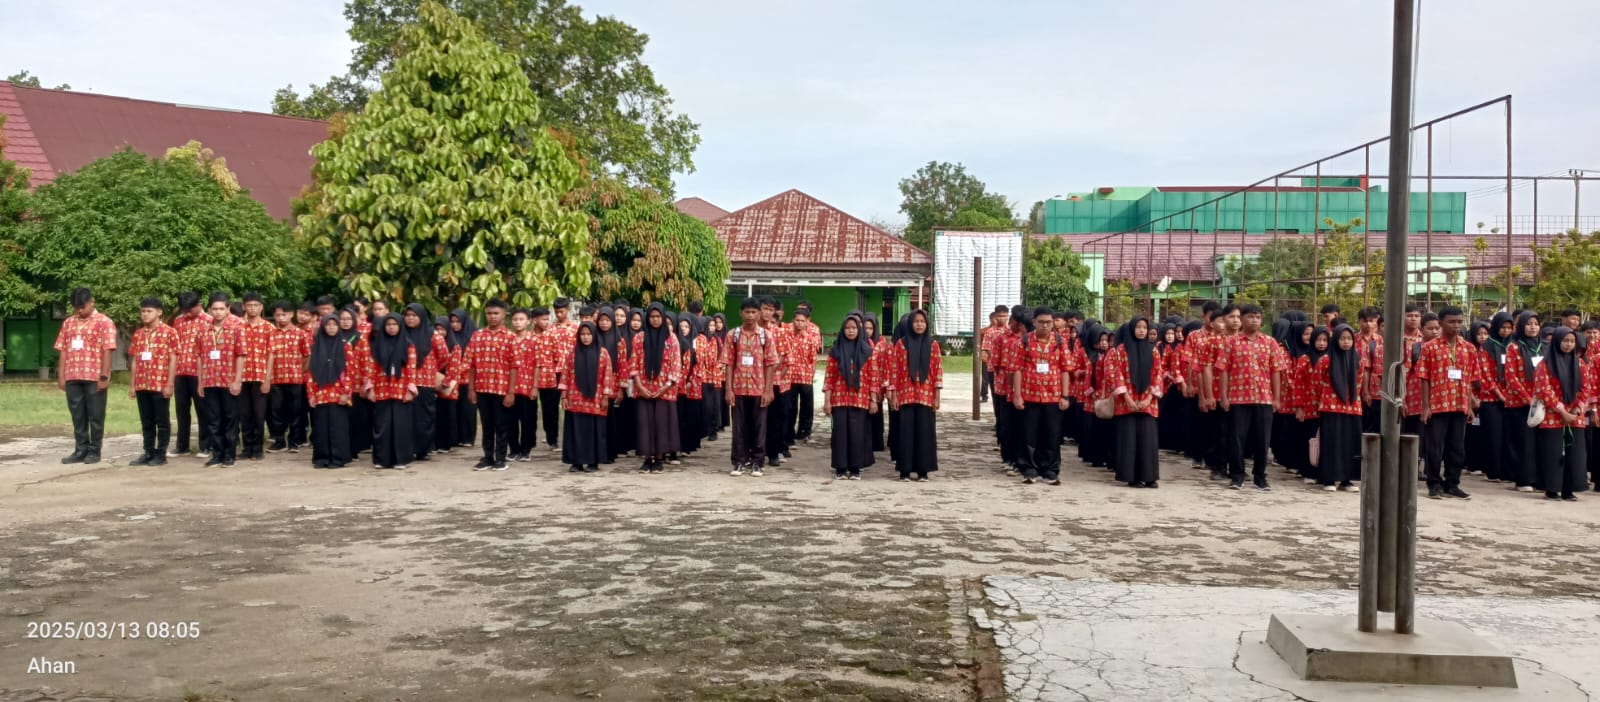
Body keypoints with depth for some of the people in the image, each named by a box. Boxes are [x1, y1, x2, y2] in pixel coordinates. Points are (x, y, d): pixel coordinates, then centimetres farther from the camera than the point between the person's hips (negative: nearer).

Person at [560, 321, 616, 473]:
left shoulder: (603, 352, 1)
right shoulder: (573, 352, 6)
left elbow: (607, 375, -1)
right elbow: (565, 374, 6)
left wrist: (606, 397, -5)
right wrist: (564, 396, 0)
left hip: (595, 400, -2)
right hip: (575, 399, 2)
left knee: (594, 430, 2)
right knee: (576, 430, 2)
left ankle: (593, 462, 9)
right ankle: (576, 462, 9)